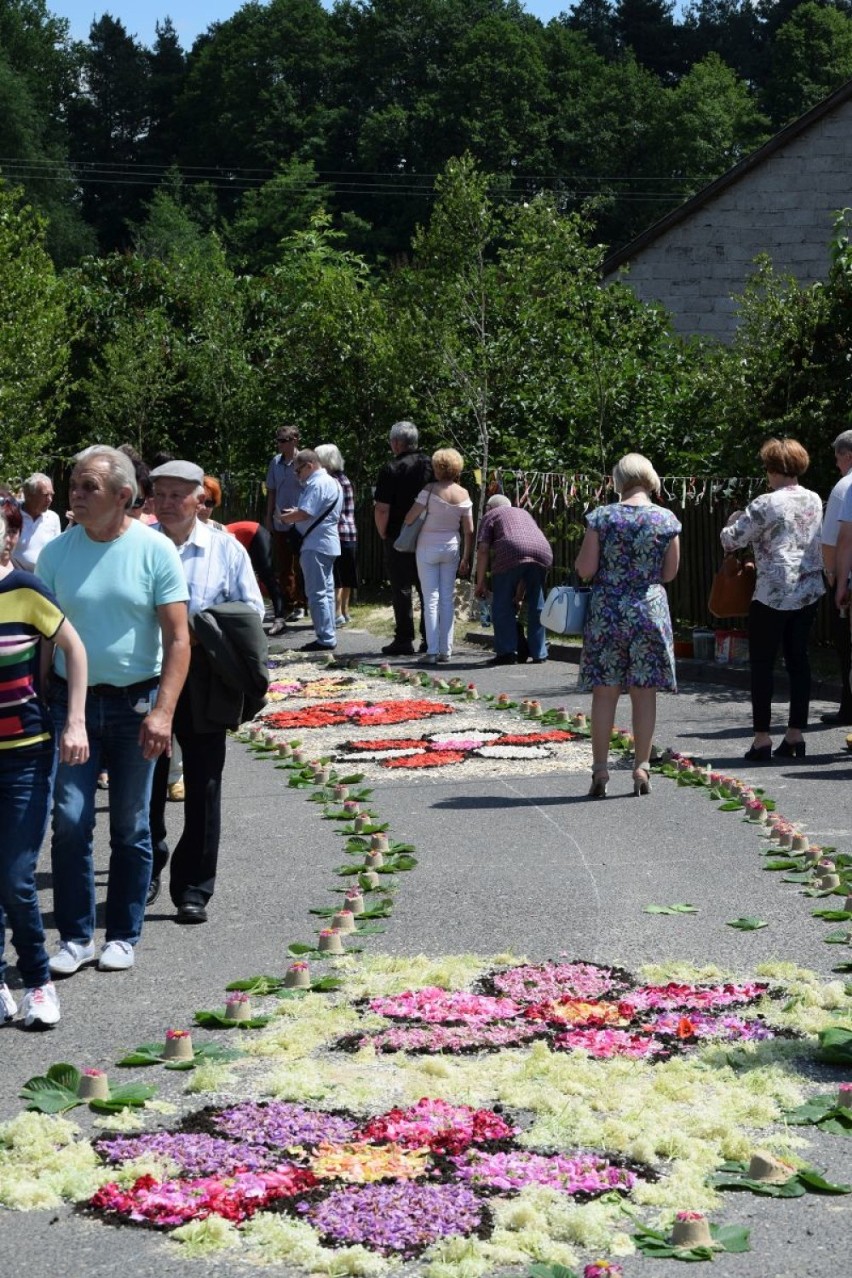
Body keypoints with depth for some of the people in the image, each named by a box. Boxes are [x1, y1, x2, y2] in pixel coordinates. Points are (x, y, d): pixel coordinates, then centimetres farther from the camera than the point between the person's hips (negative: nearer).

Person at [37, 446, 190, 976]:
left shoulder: (155, 550, -7)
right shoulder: (57, 552, 0)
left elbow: (178, 638, -8)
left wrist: (162, 711, -17)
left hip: (135, 703, -1)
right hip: (73, 700, 2)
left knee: (131, 828, 8)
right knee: (70, 822, -3)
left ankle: (124, 936, 20)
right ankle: (76, 936, 9)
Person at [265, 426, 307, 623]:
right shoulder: (276, 462, 7)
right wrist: (268, 517, 13)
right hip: (280, 523, 5)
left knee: (300, 567, 2)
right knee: (283, 567, 10)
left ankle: (300, 605, 10)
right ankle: (287, 605, 18)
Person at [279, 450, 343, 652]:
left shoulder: (317, 485, -16)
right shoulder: (331, 482, 17)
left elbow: (305, 514, -22)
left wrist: (284, 517, -6)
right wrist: (294, 512, 9)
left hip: (316, 546, -11)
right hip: (327, 544, 11)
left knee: (317, 594, -8)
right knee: (326, 592, 14)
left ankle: (325, 639, -8)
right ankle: (328, 636, 18)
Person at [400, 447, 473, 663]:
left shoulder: (430, 490, -14)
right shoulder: (464, 494, -2)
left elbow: (410, 517, -14)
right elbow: (469, 531, 0)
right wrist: (466, 558, 9)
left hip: (428, 548, -3)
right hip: (451, 548, 3)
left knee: (431, 599, -2)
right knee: (448, 599, 9)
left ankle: (432, 651, -7)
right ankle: (446, 650, 7)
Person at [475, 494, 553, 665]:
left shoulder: (491, 516, 22)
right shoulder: (525, 514, 37)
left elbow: (483, 550, 7)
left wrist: (481, 583, 10)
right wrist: (522, 587, 39)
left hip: (510, 554, -5)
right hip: (542, 553, 5)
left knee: (502, 605, 6)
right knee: (536, 604, 16)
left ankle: (507, 651, 2)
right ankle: (538, 653, 18)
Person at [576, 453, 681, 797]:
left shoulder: (602, 517, -7)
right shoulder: (667, 520, -2)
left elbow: (585, 569, -7)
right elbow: (669, 573, 4)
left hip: (606, 613, -1)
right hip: (649, 610, 1)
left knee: (604, 693, 5)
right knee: (644, 692, 7)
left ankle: (600, 770, 5)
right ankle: (641, 769, 9)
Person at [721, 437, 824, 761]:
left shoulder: (766, 504, -13)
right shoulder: (814, 500, 8)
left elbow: (730, 540, -10)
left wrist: (734, 521, 12)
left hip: (774, 593, -6)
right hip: (809, 591, 6)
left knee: (762, 663, 1)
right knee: (798, 659, 9)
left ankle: (762, 738, -1)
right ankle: (795, 735, 10)